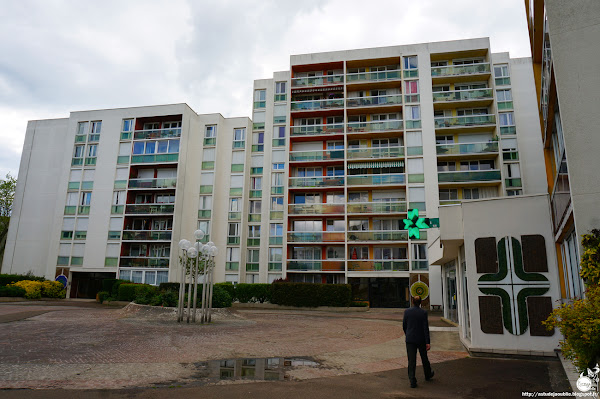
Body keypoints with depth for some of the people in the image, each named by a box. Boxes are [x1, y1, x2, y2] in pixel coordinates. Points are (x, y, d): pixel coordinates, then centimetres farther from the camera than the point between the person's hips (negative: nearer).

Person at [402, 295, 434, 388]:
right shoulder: (423, 312, -10)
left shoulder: (407, 311, -4)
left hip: (410, 339, 0)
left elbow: (404, 326, 3)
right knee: (424, 358, 20)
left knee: (411, 361, 2)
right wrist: (427, 342, -10)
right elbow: (426, 328, -12)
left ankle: (412, 381, -3)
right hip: (421, 339, 0)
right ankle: (428, 374, 41)